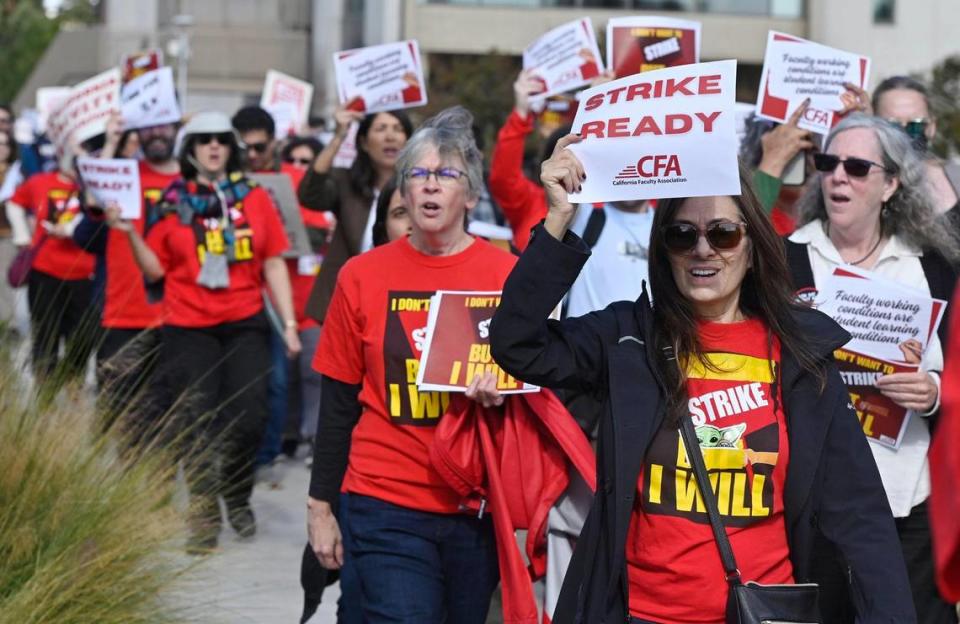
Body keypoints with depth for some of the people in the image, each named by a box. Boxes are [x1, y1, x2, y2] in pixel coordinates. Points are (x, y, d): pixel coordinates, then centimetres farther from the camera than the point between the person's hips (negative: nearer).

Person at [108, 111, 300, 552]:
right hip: (188, 328, -1)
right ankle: (204, 514, 10)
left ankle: (238, 498, 20)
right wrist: (131, 234, -12)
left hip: (245, 324, 1)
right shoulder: (172, 202, 3)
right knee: (196, 423, -2)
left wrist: (289, 323, 2)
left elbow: (274, 265, 7)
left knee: (248, 418, -5)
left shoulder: (254, 197, 5)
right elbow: (155, 270, 3)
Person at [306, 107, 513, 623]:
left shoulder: (505, 275, 0)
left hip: (478, 507, 1)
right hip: (385, 508, -1)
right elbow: (338, 405, 6)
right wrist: (320, 506, 5)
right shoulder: (363, 276, 2)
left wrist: (500, 392, -16)